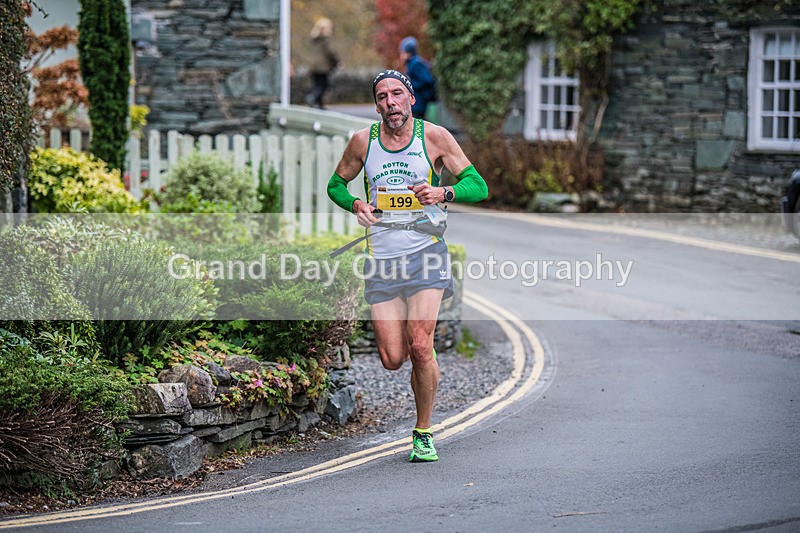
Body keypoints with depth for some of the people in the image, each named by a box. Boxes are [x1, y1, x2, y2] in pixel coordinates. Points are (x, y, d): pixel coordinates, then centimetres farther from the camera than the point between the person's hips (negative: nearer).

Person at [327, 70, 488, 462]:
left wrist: (443, 193, -20)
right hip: (381, 258, 2)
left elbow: (478, 186, 0)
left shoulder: (434, 137, -2)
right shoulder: (362, 141, 3)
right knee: (392, 360, -3)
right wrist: (355, 205, -4)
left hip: (425, 252, -2)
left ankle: (423, 433, 3)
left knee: (420, 348, -16)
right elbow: (336, 184, 18)